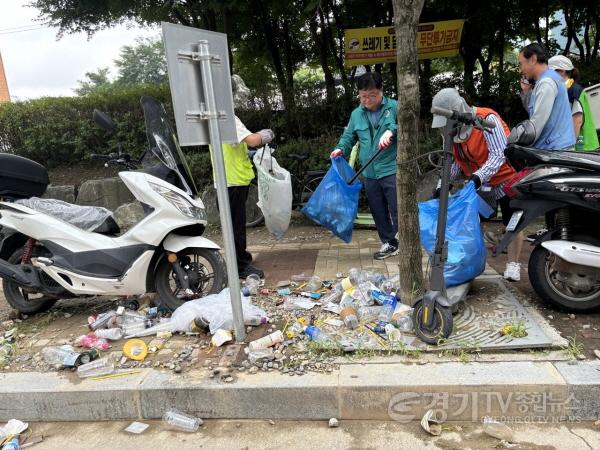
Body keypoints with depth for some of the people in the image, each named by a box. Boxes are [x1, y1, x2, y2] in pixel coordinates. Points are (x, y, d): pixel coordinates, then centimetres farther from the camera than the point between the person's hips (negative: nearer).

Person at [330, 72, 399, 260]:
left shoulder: (394, 107, -3)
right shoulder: (356, 114, 13)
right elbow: (348, 137, 20)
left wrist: (391, 131, -32)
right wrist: (340, 149, 1)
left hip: (392, 169, -5)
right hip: (370, 173, 6)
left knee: (397, 209, -3)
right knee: (378, 211, 12)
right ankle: (388, 243, 26)